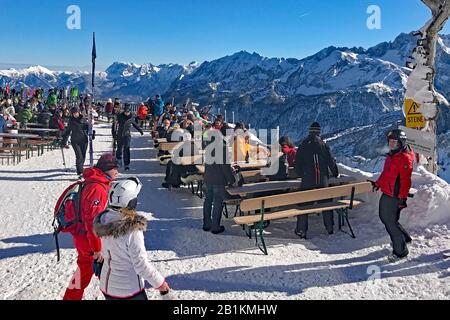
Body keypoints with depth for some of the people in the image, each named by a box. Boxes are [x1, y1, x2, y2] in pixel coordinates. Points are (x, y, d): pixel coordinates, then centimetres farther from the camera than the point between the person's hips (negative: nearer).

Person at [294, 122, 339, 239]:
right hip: (322, 181, 1)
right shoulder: (323, 145, 0)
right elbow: (331, 161, 4)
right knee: (326, 203, 13)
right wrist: (335, 173, 19)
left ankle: (301, 230, 1)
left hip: (307, 181, -1)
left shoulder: (303, 145, 1)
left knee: (304, 205, 3)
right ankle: (330, 228, 20)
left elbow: (297, 163, 3)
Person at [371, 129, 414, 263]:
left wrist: (402, 197, -22)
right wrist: (378, 183, 30)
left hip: (395, 196, -10)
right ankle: (403, 237, 39)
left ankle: (401, 251, 9)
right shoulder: (391, 155, 13)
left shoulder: (405, 158, -17)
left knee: (391, 222, -5)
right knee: (384, 217, 20)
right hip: (386, 193, 10)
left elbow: (405, 180, -21)